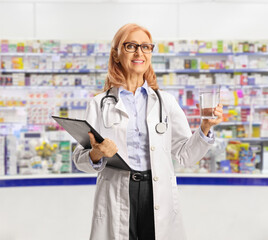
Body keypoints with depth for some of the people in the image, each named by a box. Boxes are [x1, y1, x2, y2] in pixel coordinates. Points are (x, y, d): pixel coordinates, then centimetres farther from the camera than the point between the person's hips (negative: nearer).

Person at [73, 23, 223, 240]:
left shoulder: (166, 102, 6)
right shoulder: (99, 104, 2)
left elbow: (184, 155, 6)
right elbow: (79, 158, 2)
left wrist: (205, 128, -8)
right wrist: (96, 155, -18)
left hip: (160, 201, 1)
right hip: (116, 201, -1)